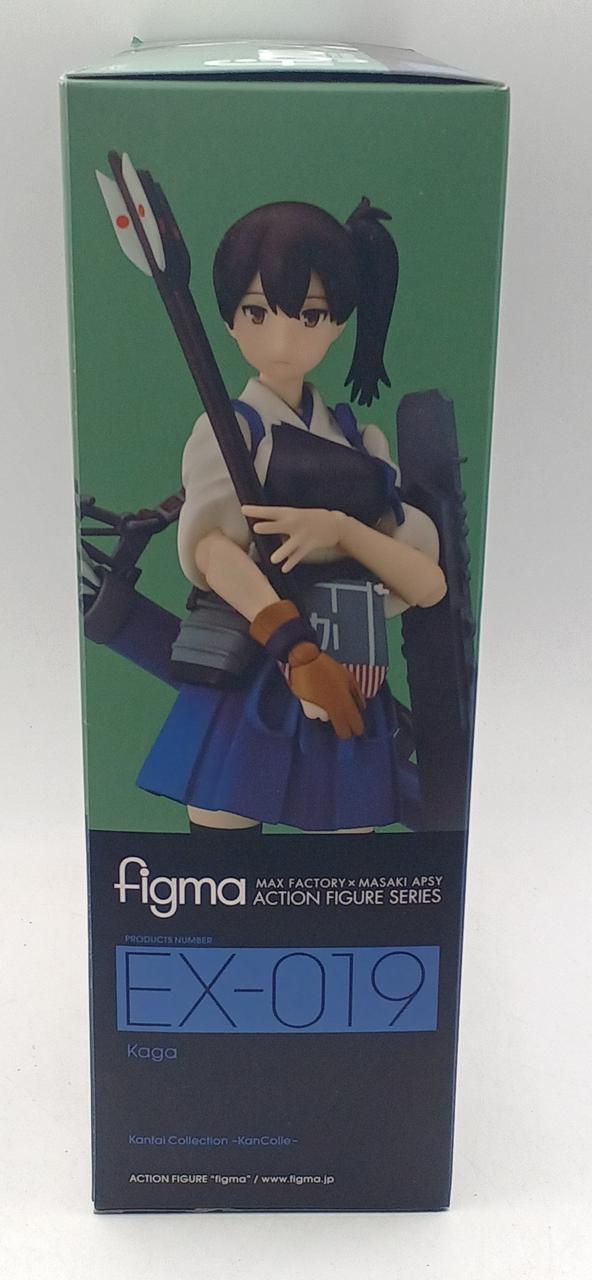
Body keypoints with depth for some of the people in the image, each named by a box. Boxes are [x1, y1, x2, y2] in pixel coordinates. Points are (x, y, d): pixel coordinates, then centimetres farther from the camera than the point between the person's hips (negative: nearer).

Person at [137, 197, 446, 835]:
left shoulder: (362, 442, 12)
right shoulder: (227, 429, 0)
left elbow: (429, 584, 3)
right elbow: (212, 551, -19)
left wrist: (340, 529, -15)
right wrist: (296, 650, -33)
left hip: (350, 708, 4)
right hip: (252, 694, -4)